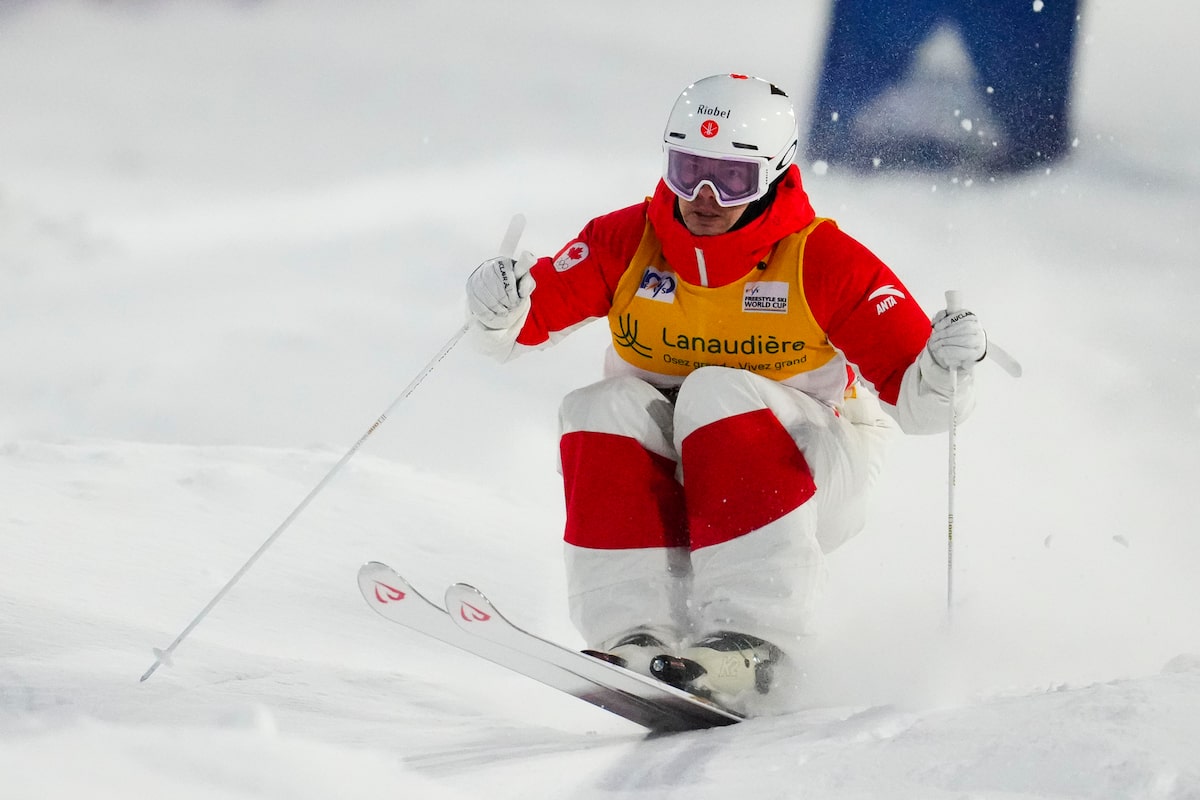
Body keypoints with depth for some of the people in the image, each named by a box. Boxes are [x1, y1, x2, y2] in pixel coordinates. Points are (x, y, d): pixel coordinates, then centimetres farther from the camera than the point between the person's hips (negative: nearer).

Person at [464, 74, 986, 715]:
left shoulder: (823, 261, -16)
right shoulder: (628, 243, -7)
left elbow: (916, 401, -19)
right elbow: (530, 322, -5)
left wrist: (943, 371, -42)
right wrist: (501, 311, -28)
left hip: (809, 477, -3)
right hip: (669, 479, 3)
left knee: (720, 393, -31)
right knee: (606, 409, -24)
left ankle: (755, 642, -41)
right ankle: (637, 635, -35)